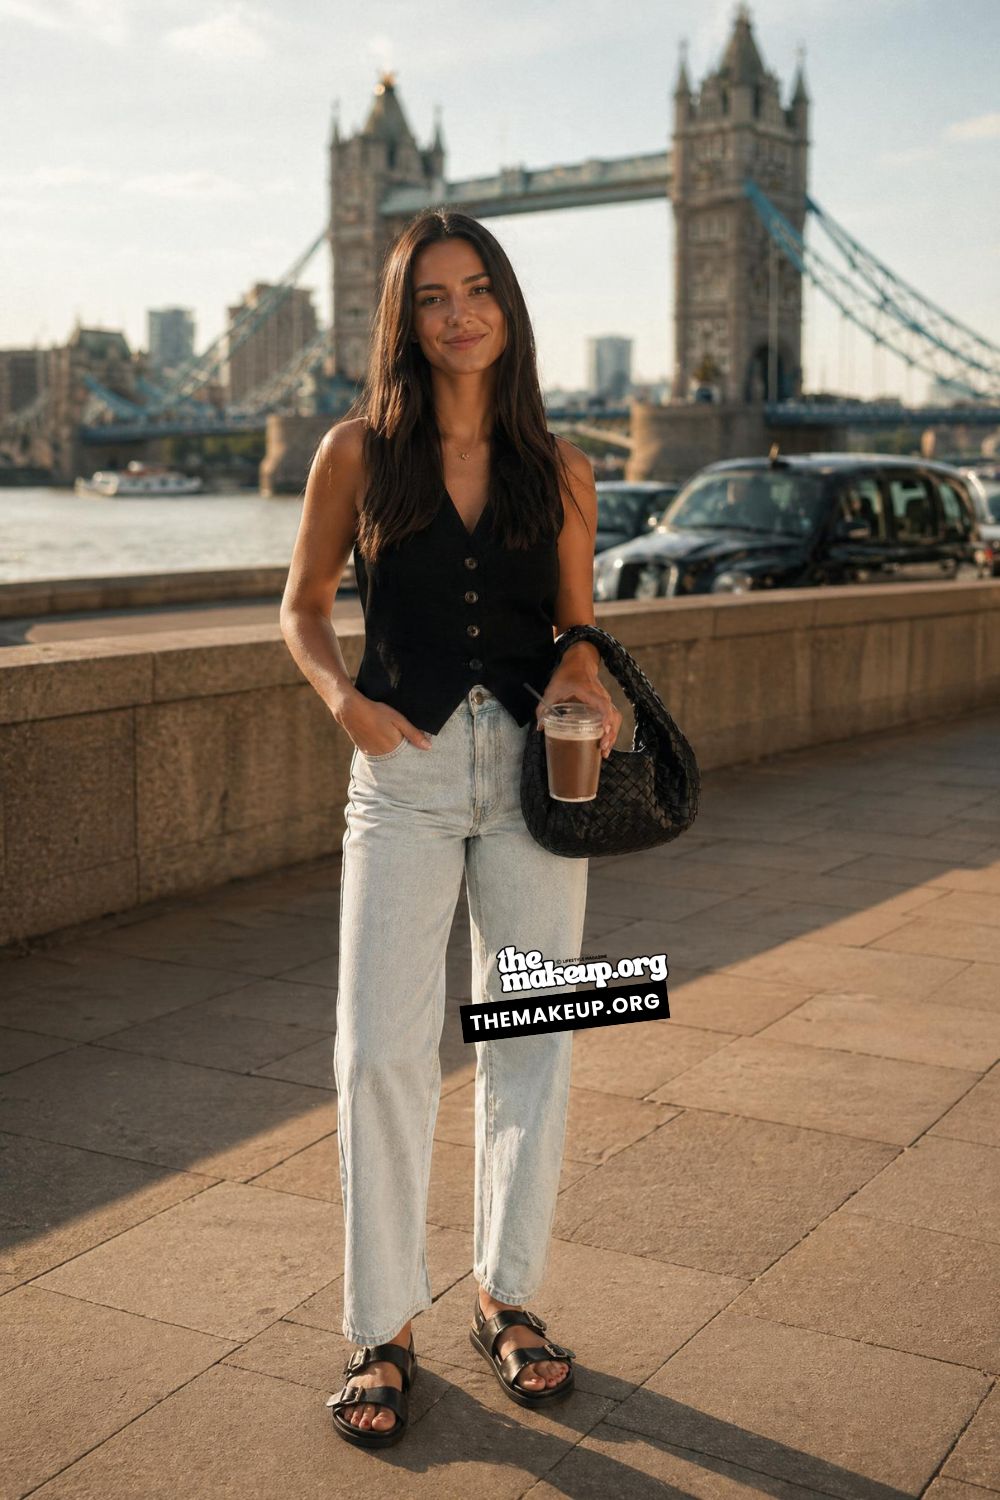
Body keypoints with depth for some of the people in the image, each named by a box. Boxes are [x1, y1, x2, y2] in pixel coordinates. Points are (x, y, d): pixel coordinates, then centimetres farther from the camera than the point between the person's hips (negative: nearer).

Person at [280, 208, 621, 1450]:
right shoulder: (358, 452, 1)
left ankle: (507, 1298, 26)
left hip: (532, 769, 2)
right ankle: (383, 1330, 12)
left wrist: (579, 681, -11)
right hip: (404, 775, -1)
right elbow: (303, 606, 8)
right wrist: (343, 696, -11)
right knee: (380, 1052, -4)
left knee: (532, 1044, 7)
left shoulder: (557, 467, 5)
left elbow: (577, 627, 11)